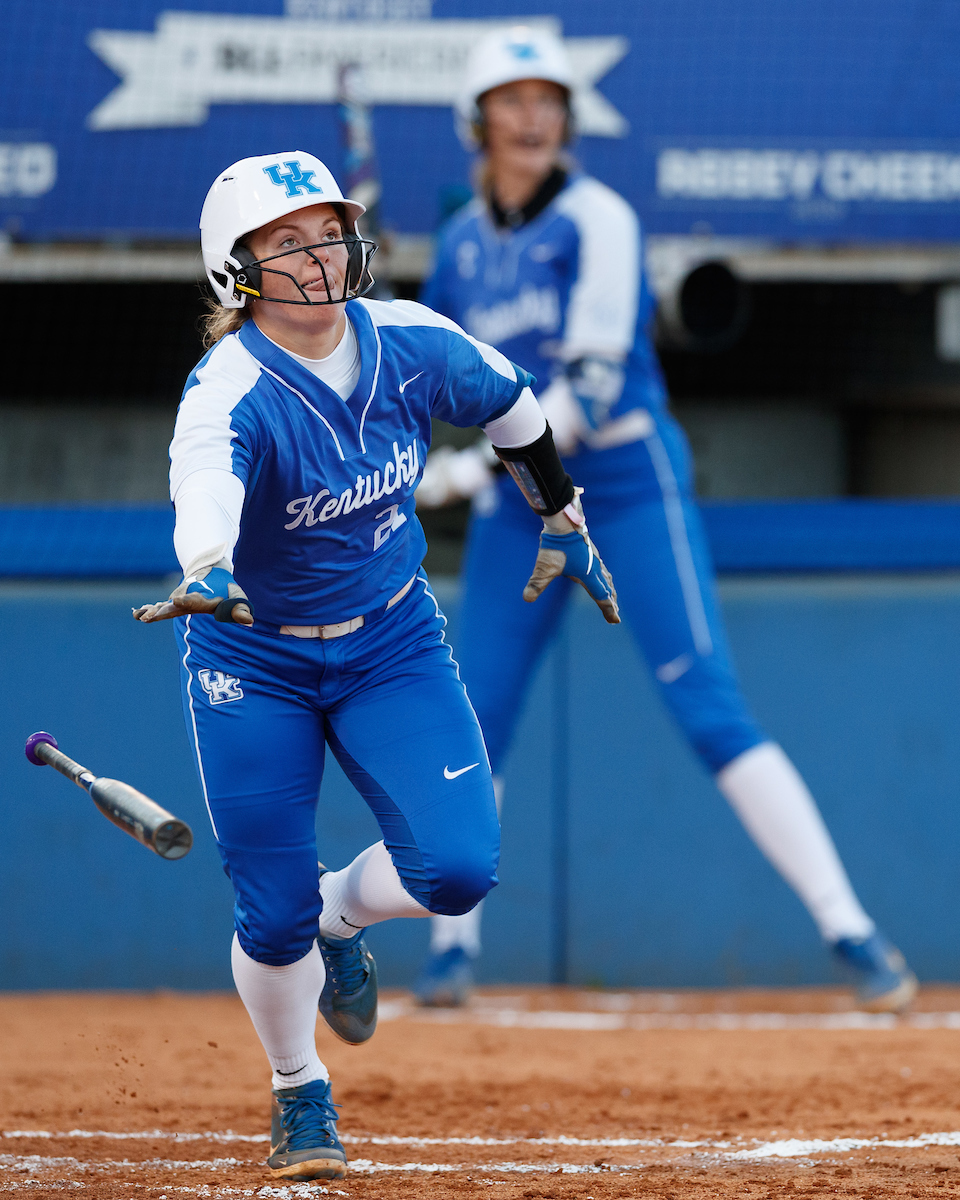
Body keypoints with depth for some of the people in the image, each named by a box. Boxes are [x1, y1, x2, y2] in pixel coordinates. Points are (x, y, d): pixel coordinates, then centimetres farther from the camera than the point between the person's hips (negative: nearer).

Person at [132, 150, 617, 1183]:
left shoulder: (410, 343, -12)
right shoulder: (230, 391, -27)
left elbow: (508, 402, 9)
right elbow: (206, 478, -50)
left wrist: (561, 519, 19)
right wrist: (207, 572, -71)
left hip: (391, 642, 3)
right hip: (253, 661, -3)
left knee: (457, 866, -13)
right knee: (273, 914, -4)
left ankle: (339, 914, 22)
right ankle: (299, 1096, 24)